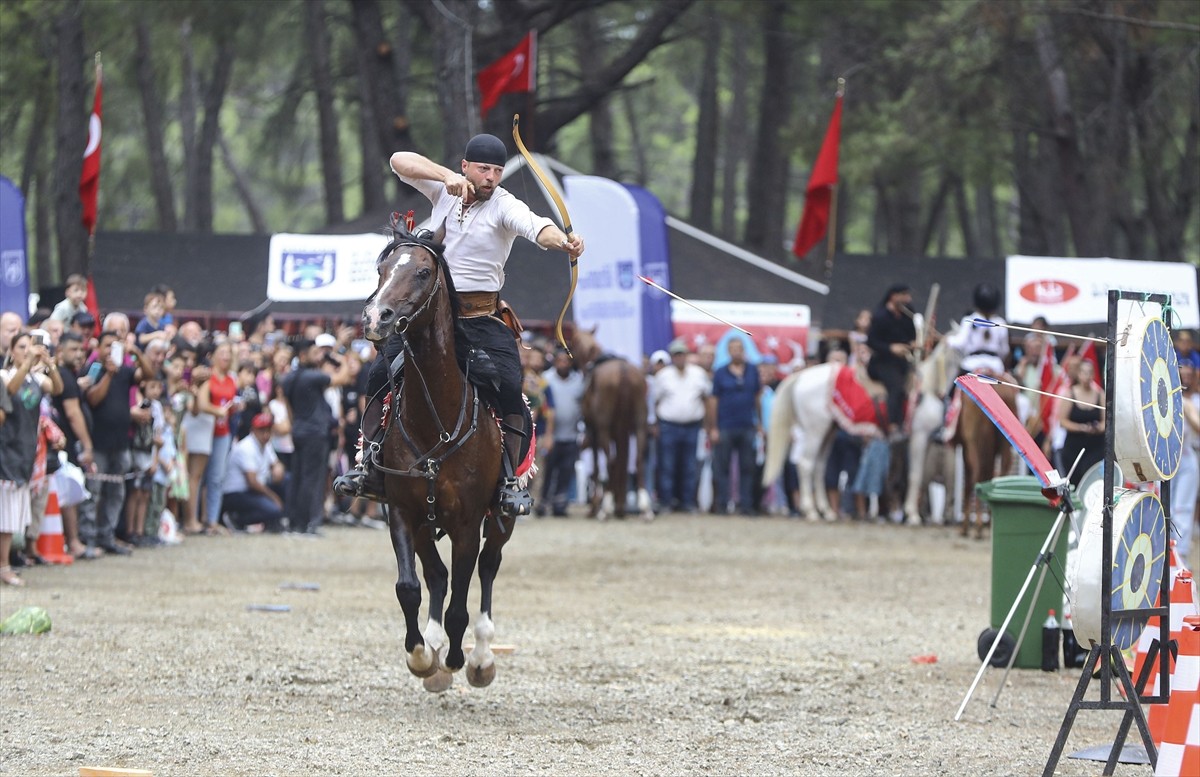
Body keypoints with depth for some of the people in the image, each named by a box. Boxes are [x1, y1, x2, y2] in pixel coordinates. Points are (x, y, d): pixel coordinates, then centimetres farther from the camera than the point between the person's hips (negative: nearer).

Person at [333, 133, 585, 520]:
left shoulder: (504, 205, -10)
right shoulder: (444, 190, 2)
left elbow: (534, 226, -30)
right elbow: (399, 161, -11)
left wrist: (564, 241, -53)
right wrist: (447, 176, -27)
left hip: (482, 318, -3)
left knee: (509, 386, -20)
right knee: (380, 375, -7)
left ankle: (509, 479, -14)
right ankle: (369, 465, 2)